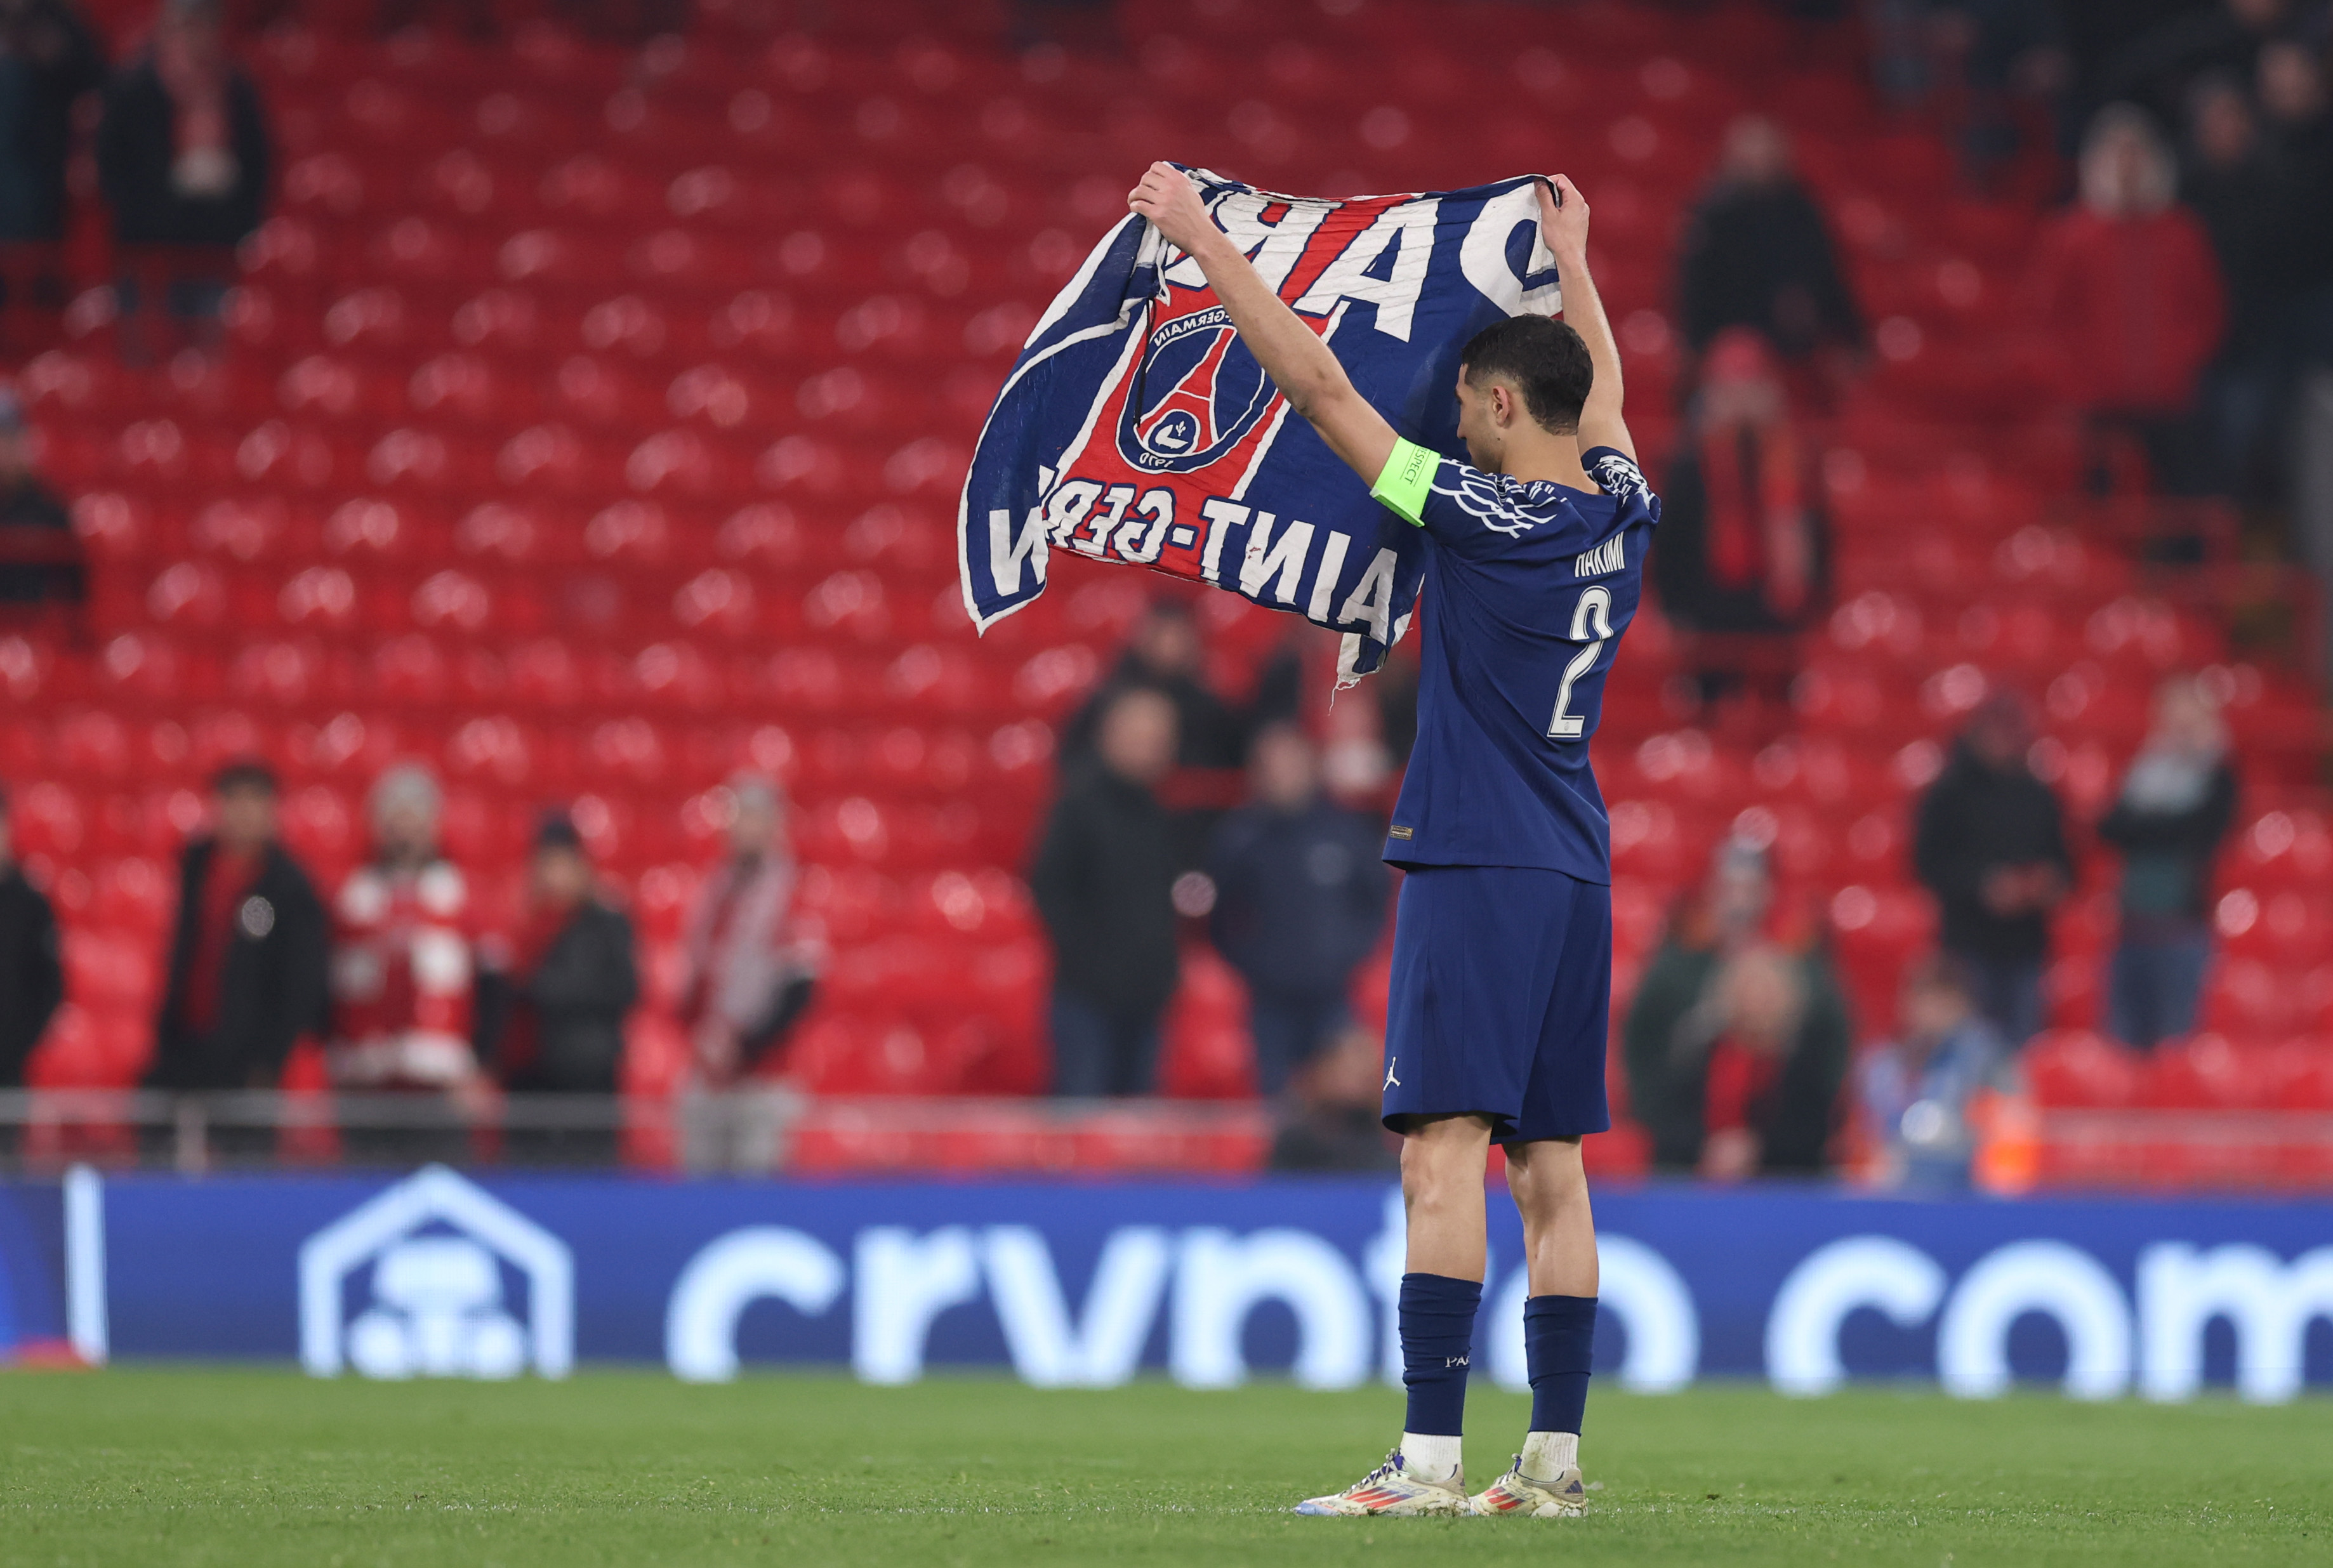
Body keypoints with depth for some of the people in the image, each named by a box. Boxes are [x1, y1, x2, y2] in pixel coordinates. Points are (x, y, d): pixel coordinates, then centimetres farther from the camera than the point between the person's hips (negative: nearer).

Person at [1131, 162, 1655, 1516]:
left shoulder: (1482, 515, -12)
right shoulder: (1620, 515, 7)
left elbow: (1318, 387, -10)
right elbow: (1604, 395, 30)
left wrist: (1205, 243, -4)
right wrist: (1571, 262, 46)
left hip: (1476, 868, -8)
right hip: (1578, 872, 8)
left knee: (1446, 1146, -12)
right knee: (1551, 1166, 9)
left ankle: (1432, 1456, -19)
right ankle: (1556, 1456, 8)